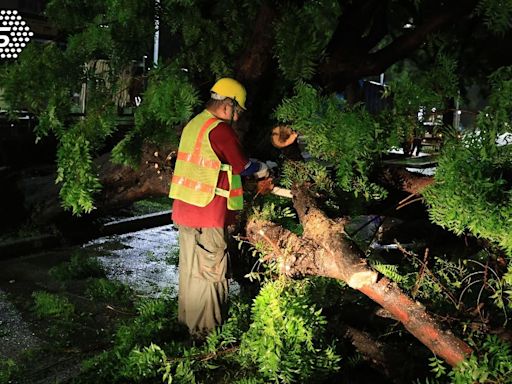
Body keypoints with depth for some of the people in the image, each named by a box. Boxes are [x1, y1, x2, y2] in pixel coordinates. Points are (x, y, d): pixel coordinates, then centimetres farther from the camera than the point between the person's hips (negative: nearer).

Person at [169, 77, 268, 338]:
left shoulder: (193, 125, 12)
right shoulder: (220, 129, -15)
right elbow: (242, 165, -7)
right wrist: (263, 168, 13)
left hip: (183, 209, 9)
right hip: (208, 215, -9)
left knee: (190, 266, 18)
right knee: (210, 271, 1)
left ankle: (187, 318, 31)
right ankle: (205, 331, 9)